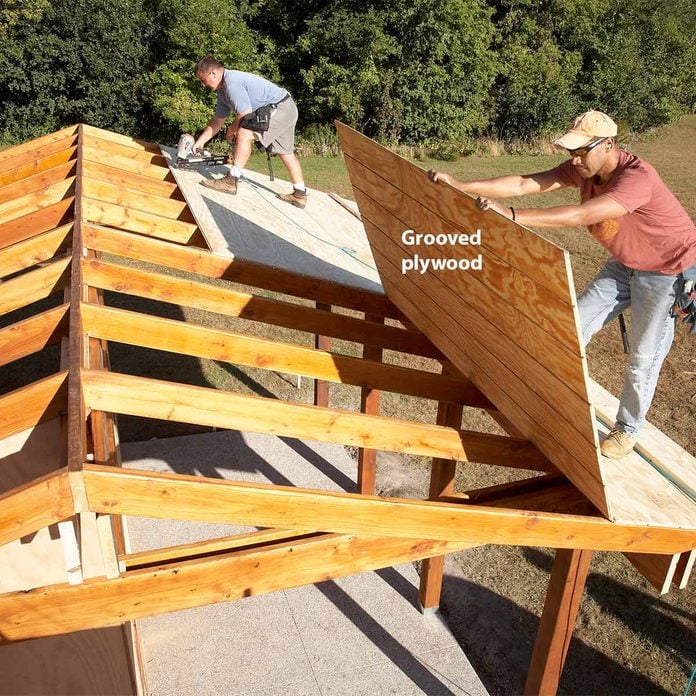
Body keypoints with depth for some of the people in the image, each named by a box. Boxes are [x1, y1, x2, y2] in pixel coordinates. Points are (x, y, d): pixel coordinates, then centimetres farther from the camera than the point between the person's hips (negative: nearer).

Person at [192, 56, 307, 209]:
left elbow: (245, 115, -22)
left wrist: (231, 130, -2)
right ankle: (299, 195, 27)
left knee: (245, 134, -23)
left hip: (281, 108, -11)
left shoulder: (232, 83, -21)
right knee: (286, 153, 17)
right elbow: (217, 121, 18)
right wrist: (198, 143, 18)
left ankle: (232, 181, -22)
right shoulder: (223, 89, 12)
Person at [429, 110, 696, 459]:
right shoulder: (583, 168, -12)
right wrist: (460, 185, -28)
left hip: (668, 272, -7)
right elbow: (524, 184, -20)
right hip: (624, 265, 7)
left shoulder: (637, 178, -35)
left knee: (643, 358, 4)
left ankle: (628, 429, 25)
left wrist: (512, 215, -54)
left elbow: (582, 215, -48)